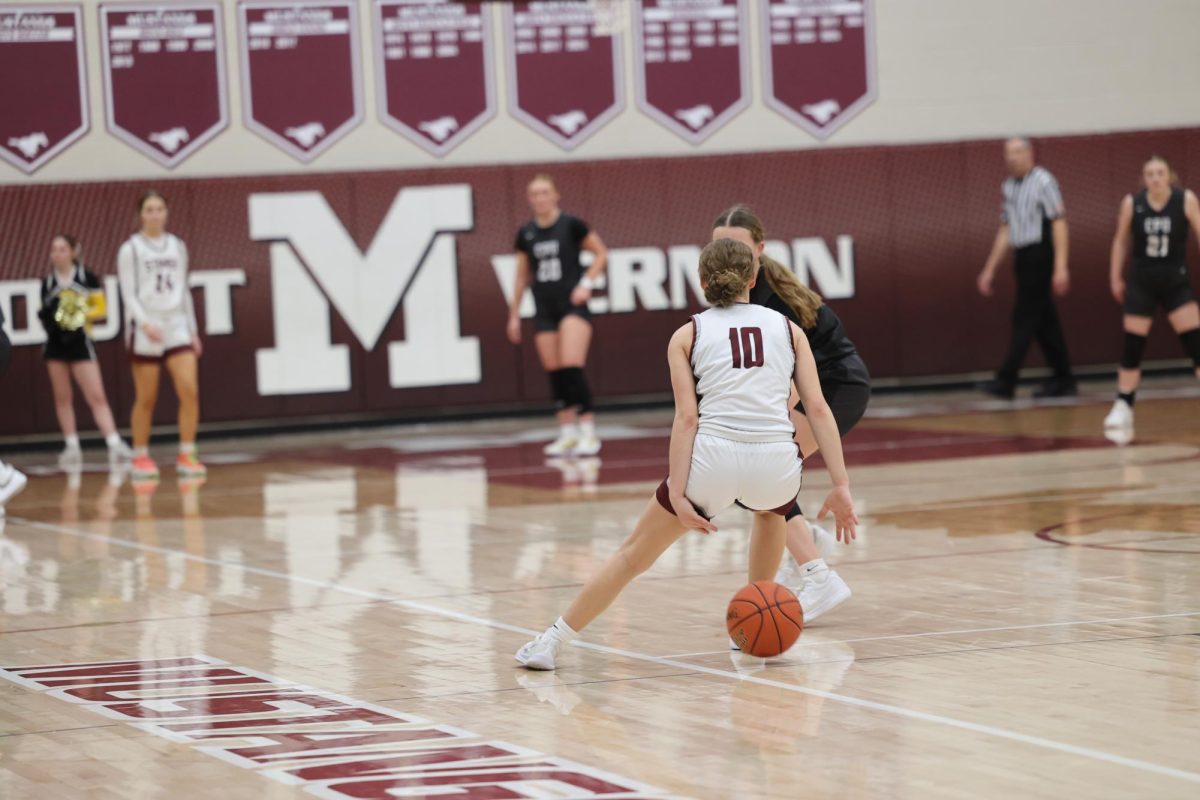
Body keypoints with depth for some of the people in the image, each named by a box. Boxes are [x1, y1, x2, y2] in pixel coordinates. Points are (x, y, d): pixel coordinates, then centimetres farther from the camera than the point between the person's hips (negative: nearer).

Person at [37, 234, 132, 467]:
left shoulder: (87, 277, -3)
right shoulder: (48, 283, 7)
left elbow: (101, 308, 1)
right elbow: (46, 311, 15)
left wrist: (84, 314, -17)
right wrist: (45, 317, -8)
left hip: (79, 341, -4)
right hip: (55, 343, 4)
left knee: (96, 396, -9)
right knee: (62, 397, 6)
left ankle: (114, 445, -14)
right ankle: (72, 448, 12)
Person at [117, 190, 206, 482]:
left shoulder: (177, 246, 11)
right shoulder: (131, 249, -2)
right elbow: (129, 294, -6)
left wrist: (193, 330, 14)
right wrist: (145, 323, -21)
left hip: (176, 326, 3)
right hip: (145, 331, -3)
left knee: (190, 391, -10)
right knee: (146, 399, 2)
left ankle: (186, 456, -4)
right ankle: (140, 458, 14)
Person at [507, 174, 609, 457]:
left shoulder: (572, 225, -4)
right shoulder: (525, 234, 8)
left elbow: (601, 253, 4)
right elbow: (522, 276, 16)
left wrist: (587, 283, -9)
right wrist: (514, 314, 15)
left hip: (573, 304, -5)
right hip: (544, 309, 5)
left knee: (572, 367, -16)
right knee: (554, 372, 3)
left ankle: (588, 431, -13)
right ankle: (567, 432, 10)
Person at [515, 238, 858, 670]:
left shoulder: (688, 336, 12)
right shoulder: (788, 327, 15)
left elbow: (687, 417, 0)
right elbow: (817, 408, 6)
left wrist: (678, 495, -4)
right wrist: (841, 486, 4)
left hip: (712, 460, -1)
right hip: (775, 464, 1)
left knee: (633, 554, 14)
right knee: (771, 510, 38)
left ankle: (551, 643, 14)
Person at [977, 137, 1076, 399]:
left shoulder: (1042, 181, -8)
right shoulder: (1009, 186, 15)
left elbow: (1059, 223, -13)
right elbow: (1006, 231, 21)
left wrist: (1061, 267, -19)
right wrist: (989, 270, 19)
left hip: (1040, 256, -8)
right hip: (1023, 258, 8)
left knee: (1025, 319, -8)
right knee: (1045, 321, 10)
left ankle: (1006, 381, -9)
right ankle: (1063, 380, 16)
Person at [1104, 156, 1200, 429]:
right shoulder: (1131, 203, -6)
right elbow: (1121, 241, 7)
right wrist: (1115, 277, 9)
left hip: (1175, 280, -1)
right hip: (1141, 280, 1)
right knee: (1133, 345, 3)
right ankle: (1123, 407, 14)